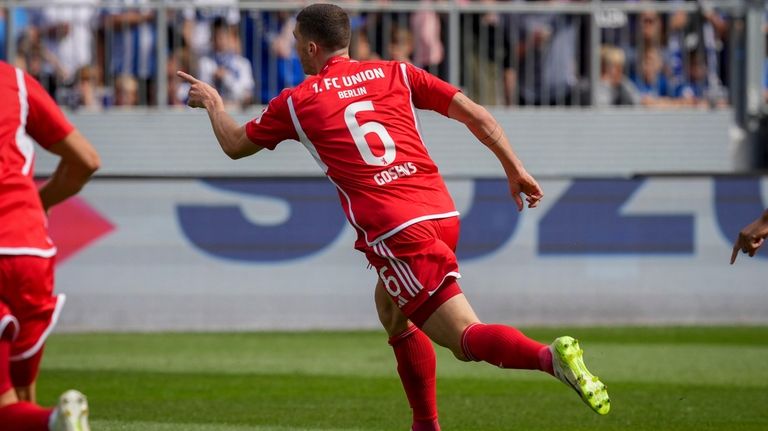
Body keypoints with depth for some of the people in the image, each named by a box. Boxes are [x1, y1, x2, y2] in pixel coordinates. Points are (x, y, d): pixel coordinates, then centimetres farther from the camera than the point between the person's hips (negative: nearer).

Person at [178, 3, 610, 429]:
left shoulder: (296, 102, 8)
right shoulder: (395, 73, 16)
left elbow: (236, 145, 24)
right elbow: (475, 114, 9)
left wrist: (212, 102, 43)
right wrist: (515, 169, 15)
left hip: (397, 232, -6)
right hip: (443, 214, 6)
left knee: (466, 338, -11)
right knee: (390, 306, 30)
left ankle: (550, 355, -40)